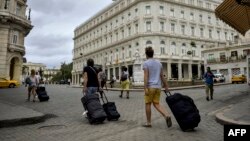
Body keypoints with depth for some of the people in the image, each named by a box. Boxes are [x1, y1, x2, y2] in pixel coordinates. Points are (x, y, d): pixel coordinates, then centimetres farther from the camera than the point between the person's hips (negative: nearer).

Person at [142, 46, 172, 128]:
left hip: (150, 86, -5)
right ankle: (167, 116, -12)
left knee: (148, 104, 7)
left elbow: (146, 76, -15)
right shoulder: (159, 63, 13)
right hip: (158, 86, 6)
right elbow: (162, 76, 14)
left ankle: (148, 122, 13)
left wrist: (145, 88, -18)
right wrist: (166, 86, 19)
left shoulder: (146, 63, -5)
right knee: (156, 104, 10)